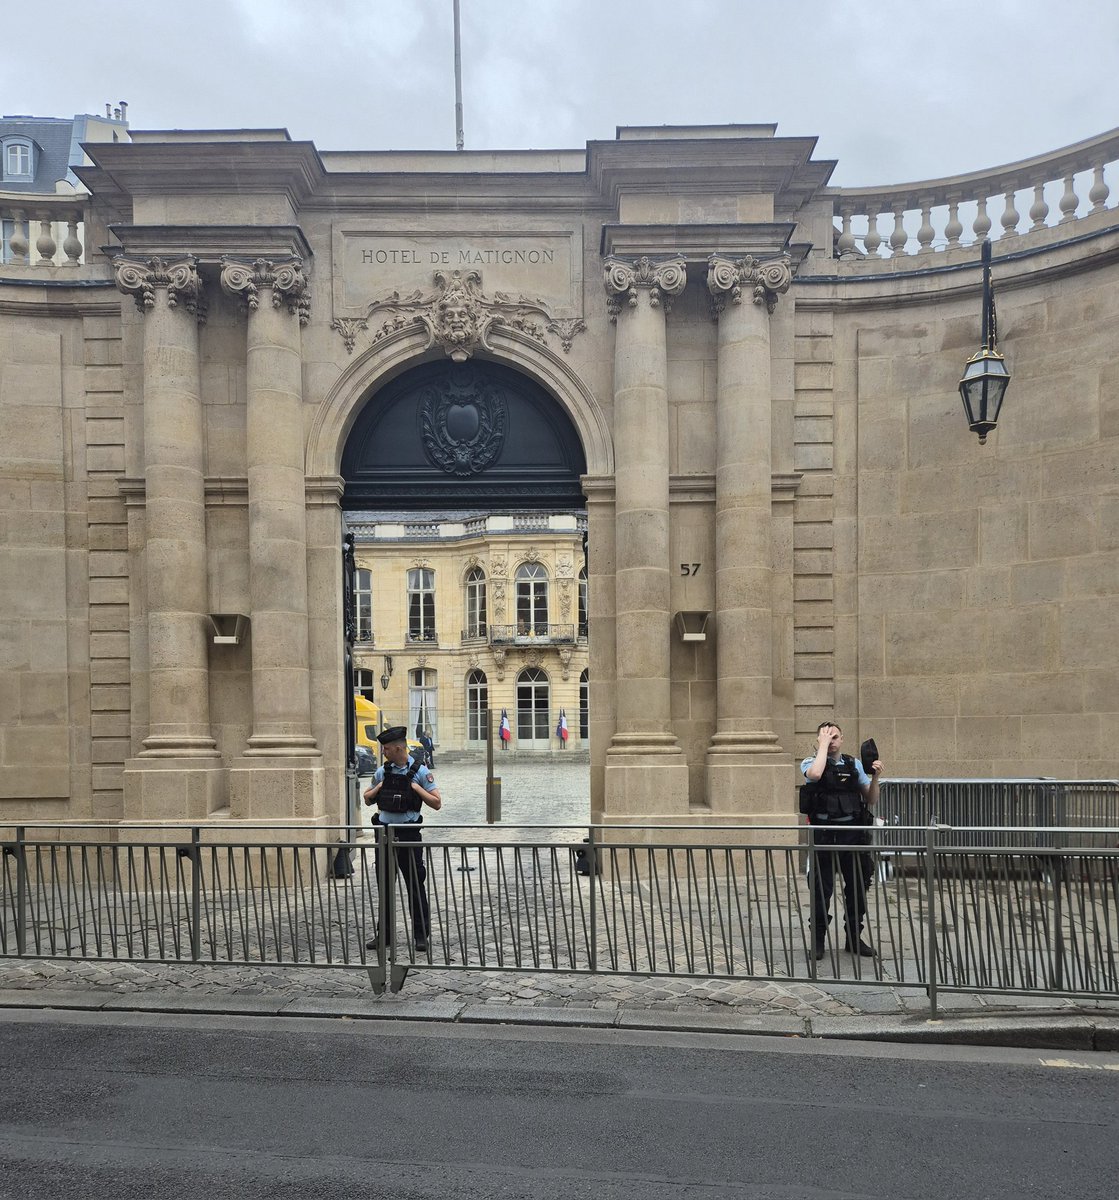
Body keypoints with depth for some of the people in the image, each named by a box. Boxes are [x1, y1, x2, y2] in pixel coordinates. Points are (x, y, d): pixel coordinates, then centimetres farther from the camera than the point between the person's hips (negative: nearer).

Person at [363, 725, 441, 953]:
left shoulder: (420, 771, -6)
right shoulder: (382, 772, 7)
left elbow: (437, 803, -7)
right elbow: (367, 798, 18)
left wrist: (416, 787, -15)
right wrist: (378, 788, -1)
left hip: (408, 834, -4)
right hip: (384, 832, 5)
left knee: (415, 885, 0)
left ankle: (420, 935, 9)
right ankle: (385, 934, 21)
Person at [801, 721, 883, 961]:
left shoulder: (855, 765, 11)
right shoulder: (810, 763, 2)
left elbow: (871, 801, 11)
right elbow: (815, 774, -24)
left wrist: (875, 777, -6)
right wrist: (823, 745, -13)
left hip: (852, 831, 3)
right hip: (823, 832, -3)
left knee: (857, 886, 9)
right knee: (821, 887, 2)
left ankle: (854, 938, 24)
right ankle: (818, 939, 14)